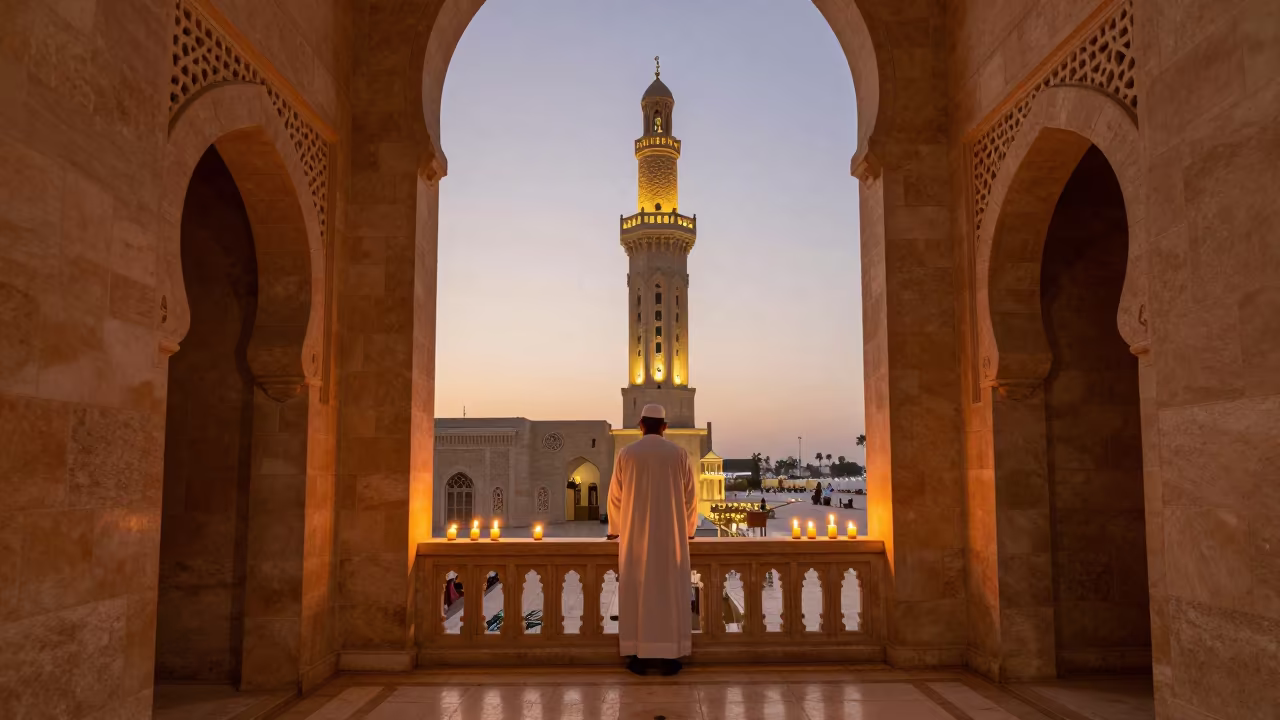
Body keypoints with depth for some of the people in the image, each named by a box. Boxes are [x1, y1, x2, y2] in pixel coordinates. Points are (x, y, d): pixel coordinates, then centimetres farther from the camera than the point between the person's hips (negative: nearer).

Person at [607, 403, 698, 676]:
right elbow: (690, 495, 4)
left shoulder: (627, 453, -1)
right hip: (671, 534, 0)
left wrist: (615, 529, 20)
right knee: (670, 592, 5)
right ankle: (670, 656, 6)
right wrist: (688, 529, 18)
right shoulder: (679, 454, -1)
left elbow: (615, 495, 6)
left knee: (636, 592, 5)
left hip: (635, 534, 0)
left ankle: (638, 655, 6)